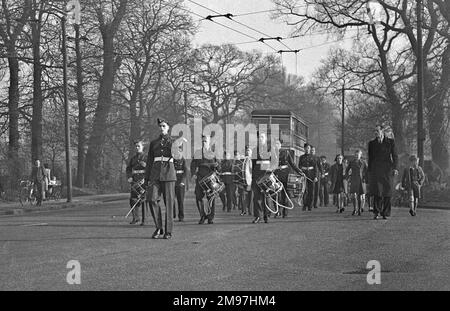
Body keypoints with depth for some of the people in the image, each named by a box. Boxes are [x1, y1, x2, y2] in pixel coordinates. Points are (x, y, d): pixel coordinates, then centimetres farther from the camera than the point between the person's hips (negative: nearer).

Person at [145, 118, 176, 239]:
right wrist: (147, 178, 8)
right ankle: (158, 228, 1)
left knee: (169, 201, -4)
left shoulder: (173, 141, 10)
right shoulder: (153, 143, 16)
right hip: (155, 173, 2)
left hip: (168, 171, -2)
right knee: (152, 199, -13)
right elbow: (149, 161, 15)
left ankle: (168, 231, 1)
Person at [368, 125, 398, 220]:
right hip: (375, 170, 0)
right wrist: (369, 171, 10)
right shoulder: (371, 143, 12)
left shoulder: (390, 142, 7)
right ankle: (376, 213, -5)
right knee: (377, 192, -9)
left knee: (387, 192, 1)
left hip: (387, 170, 0)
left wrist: (395, 168, -7)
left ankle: (385, 213, 9)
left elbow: (395, 156, 4)